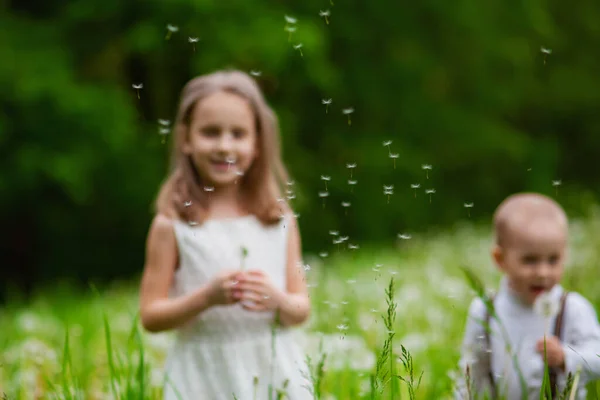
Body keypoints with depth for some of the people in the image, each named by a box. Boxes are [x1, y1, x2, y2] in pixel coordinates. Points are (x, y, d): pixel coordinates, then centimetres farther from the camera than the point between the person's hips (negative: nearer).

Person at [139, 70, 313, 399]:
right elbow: (150, 316, -3)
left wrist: (276, 298, -12)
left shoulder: (279, 221, 3)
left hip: (274, 373, 2)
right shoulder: (172, 225, -4)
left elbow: (301, 310, 8)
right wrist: (207, 297, -17)